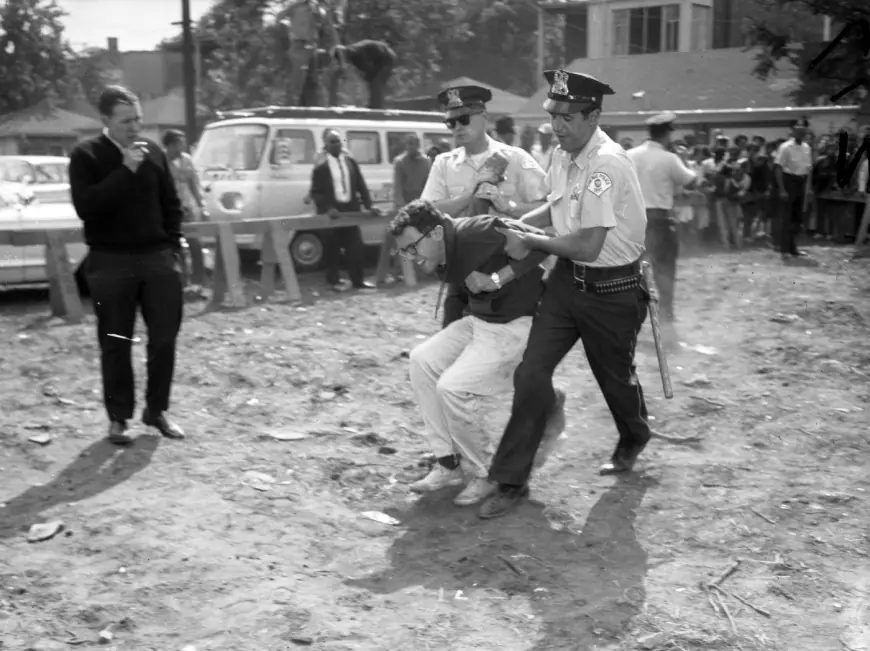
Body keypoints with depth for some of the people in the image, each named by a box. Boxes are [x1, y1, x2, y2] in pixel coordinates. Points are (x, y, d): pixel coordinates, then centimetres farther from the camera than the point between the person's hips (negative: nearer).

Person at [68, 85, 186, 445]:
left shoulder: (153, 151, 6)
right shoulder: (86, 155, -5)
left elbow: (171, 203, 14)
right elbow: (86, 207, -18)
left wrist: (172, 248, 5)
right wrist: (125, 170, -21)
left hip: (157, 256, 3)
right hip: (110, 261, -3)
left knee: (165, 335, 4)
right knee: (115, 342, 3)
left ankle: (156, 409, 20)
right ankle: (118, 418, 15)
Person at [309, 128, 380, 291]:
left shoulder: (350, 161, 7)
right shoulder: (320, 167, -6)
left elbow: (361, 185, 7)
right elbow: (316, 192, -8)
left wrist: (369, 205, -3)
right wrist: (328, 208, -21)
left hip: (351, 210, 4)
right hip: (332, 212, -4)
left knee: (356, 247, 4)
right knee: (332, 249, 4)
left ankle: (358, 280, 12)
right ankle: (333, 281, 16)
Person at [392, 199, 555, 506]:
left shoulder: (478, 232, -24)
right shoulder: (443, 257, 3)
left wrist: (496, 279, -27)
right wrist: (446, 342, 15)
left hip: (515, 325, -9)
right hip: (479, 320, 9)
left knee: (453, 387, -18)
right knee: (423, 359, 0)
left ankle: (485, 474, 3)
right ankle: (450, 462, 7)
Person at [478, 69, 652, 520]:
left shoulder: (606, 165, -24)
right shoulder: (563, 155, 1)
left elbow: (588, 247, -26)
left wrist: (531, 243, -14)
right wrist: (514, 226, 4)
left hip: (612, 288, -6)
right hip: (568, 279, 6)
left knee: (614, 375, 16)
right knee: (531, 372, -4)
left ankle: (633, 440, 50)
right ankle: (511, 481, 4)